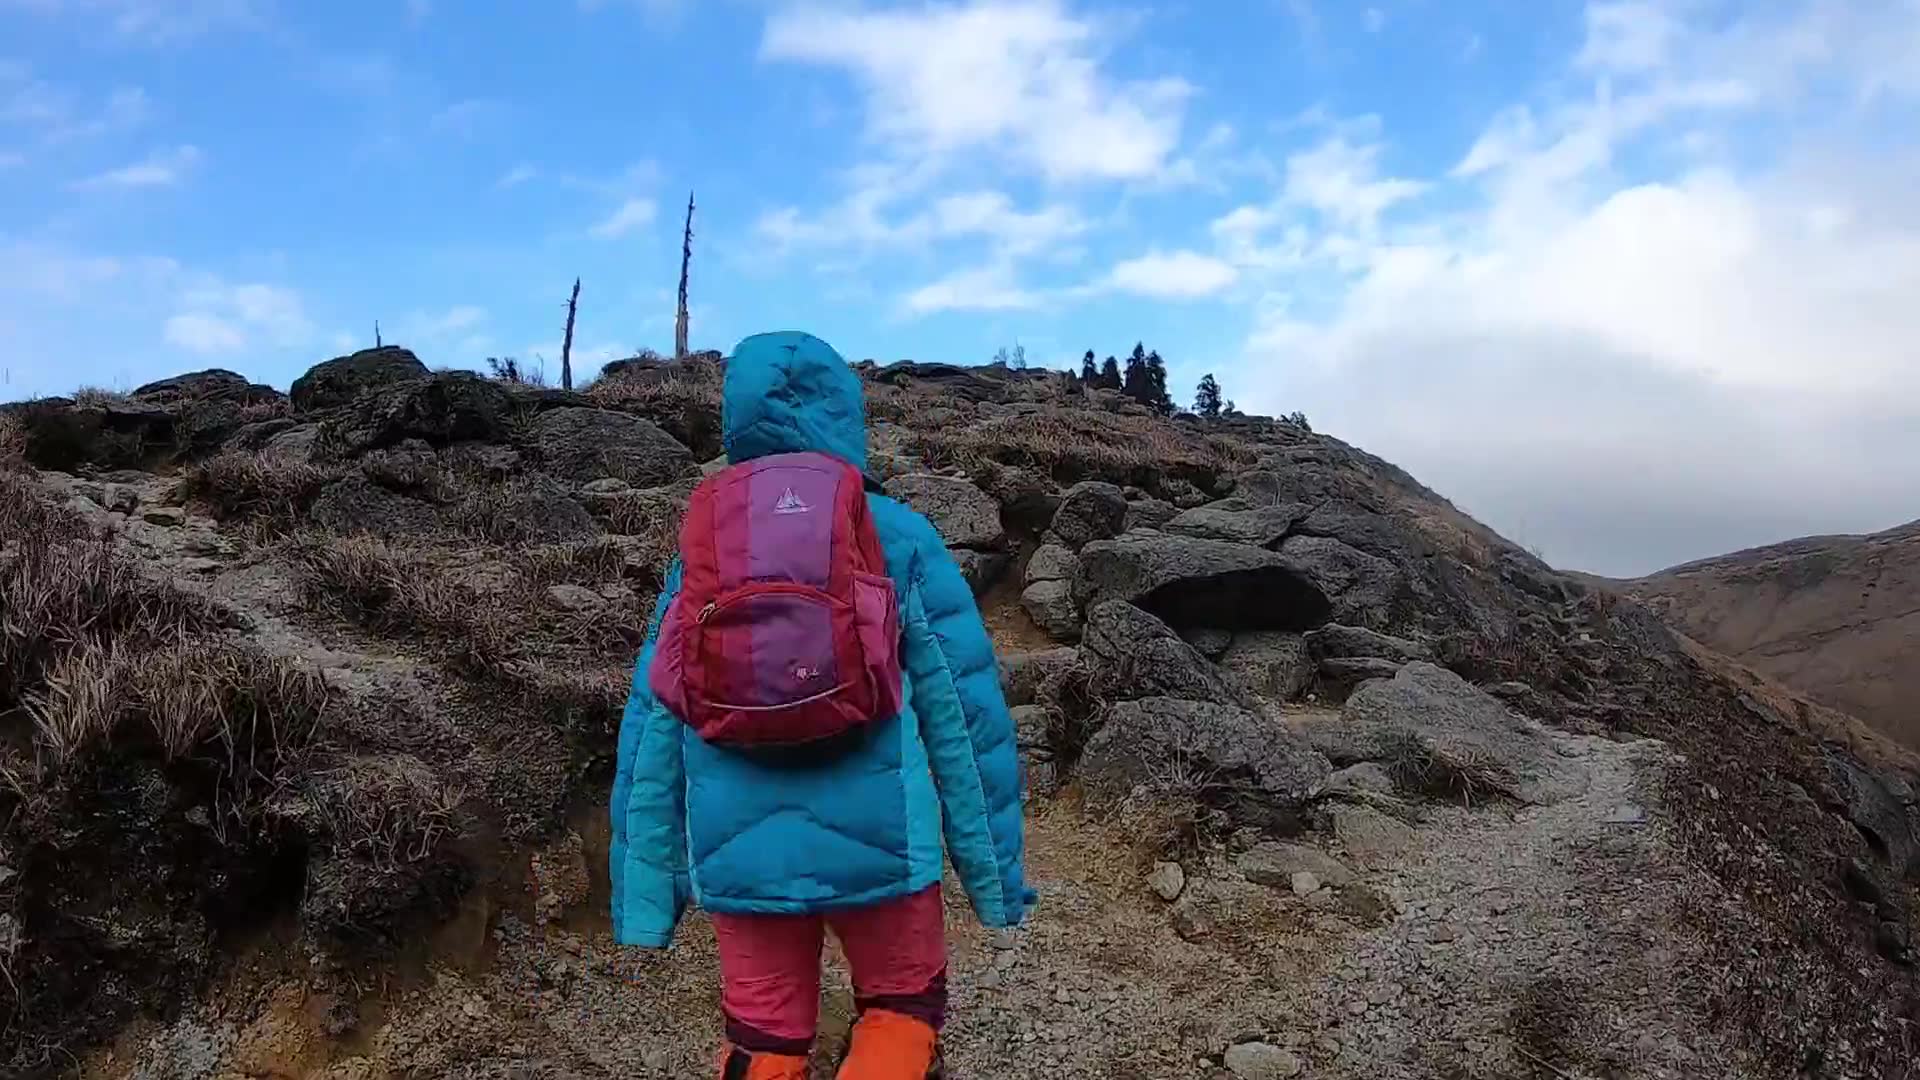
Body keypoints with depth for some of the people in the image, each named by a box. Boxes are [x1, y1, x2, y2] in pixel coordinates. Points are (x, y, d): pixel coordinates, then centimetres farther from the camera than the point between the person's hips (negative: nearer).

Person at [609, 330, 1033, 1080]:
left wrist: (641, 895, 10)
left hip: (739, 853, 3)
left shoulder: (700, 551, 5)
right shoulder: (900, 539, -3)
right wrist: (996, 869, 4)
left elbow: (648, 729, 4)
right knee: (903, 1007, 21)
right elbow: (965, 710, -4)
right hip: (874, 841, -2)